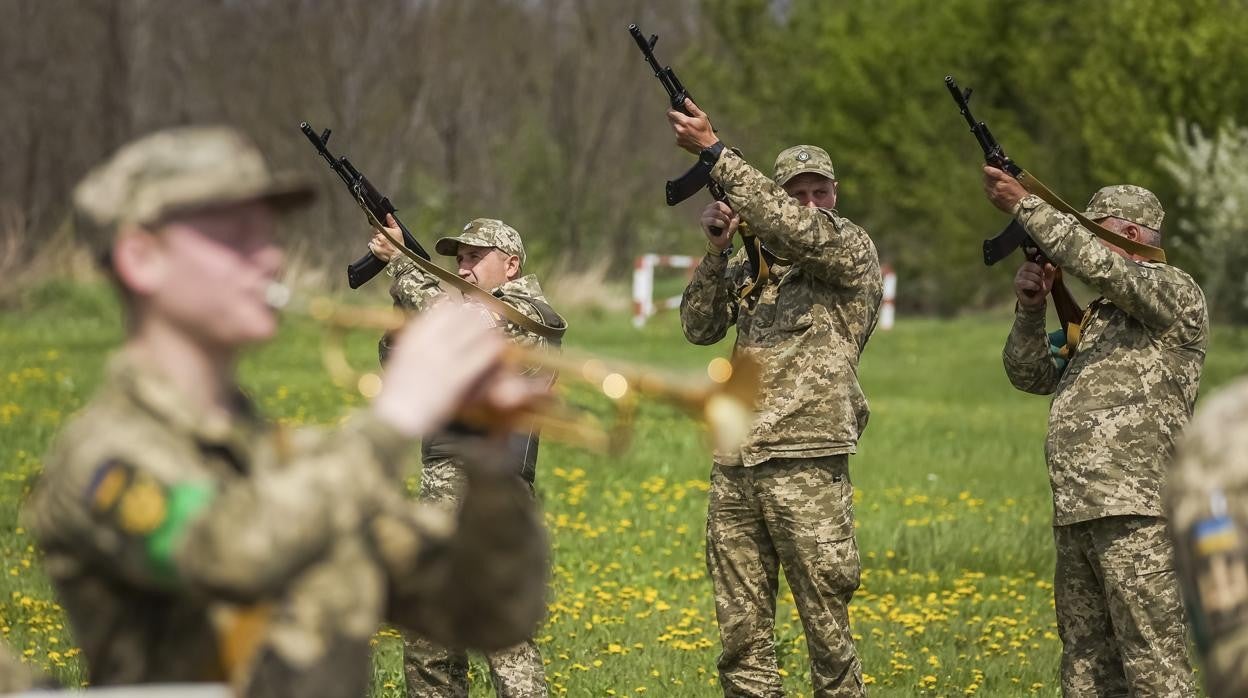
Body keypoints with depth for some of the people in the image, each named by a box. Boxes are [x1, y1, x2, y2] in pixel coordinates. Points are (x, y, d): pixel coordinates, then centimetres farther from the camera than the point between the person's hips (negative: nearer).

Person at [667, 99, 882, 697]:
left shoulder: (852, 249, 0)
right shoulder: (752, 262, 17)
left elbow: (795, 230, -19)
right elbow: (699, 328, 12)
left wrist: (714, 151, -19)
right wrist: (716, 249, -1)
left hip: (806, 467, -6)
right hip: (733, 467, 6)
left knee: (827, 630, -3)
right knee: (741, 633, 7)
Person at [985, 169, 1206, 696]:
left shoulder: (1176, 294, -2)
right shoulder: (1096, 318, 24)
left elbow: (1098, 265, -18)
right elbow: (1031, 375, 23)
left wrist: (1025, 205, -13)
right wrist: (1030, 308, 6)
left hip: (1136, 515, -9)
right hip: (1077, 515, 9)